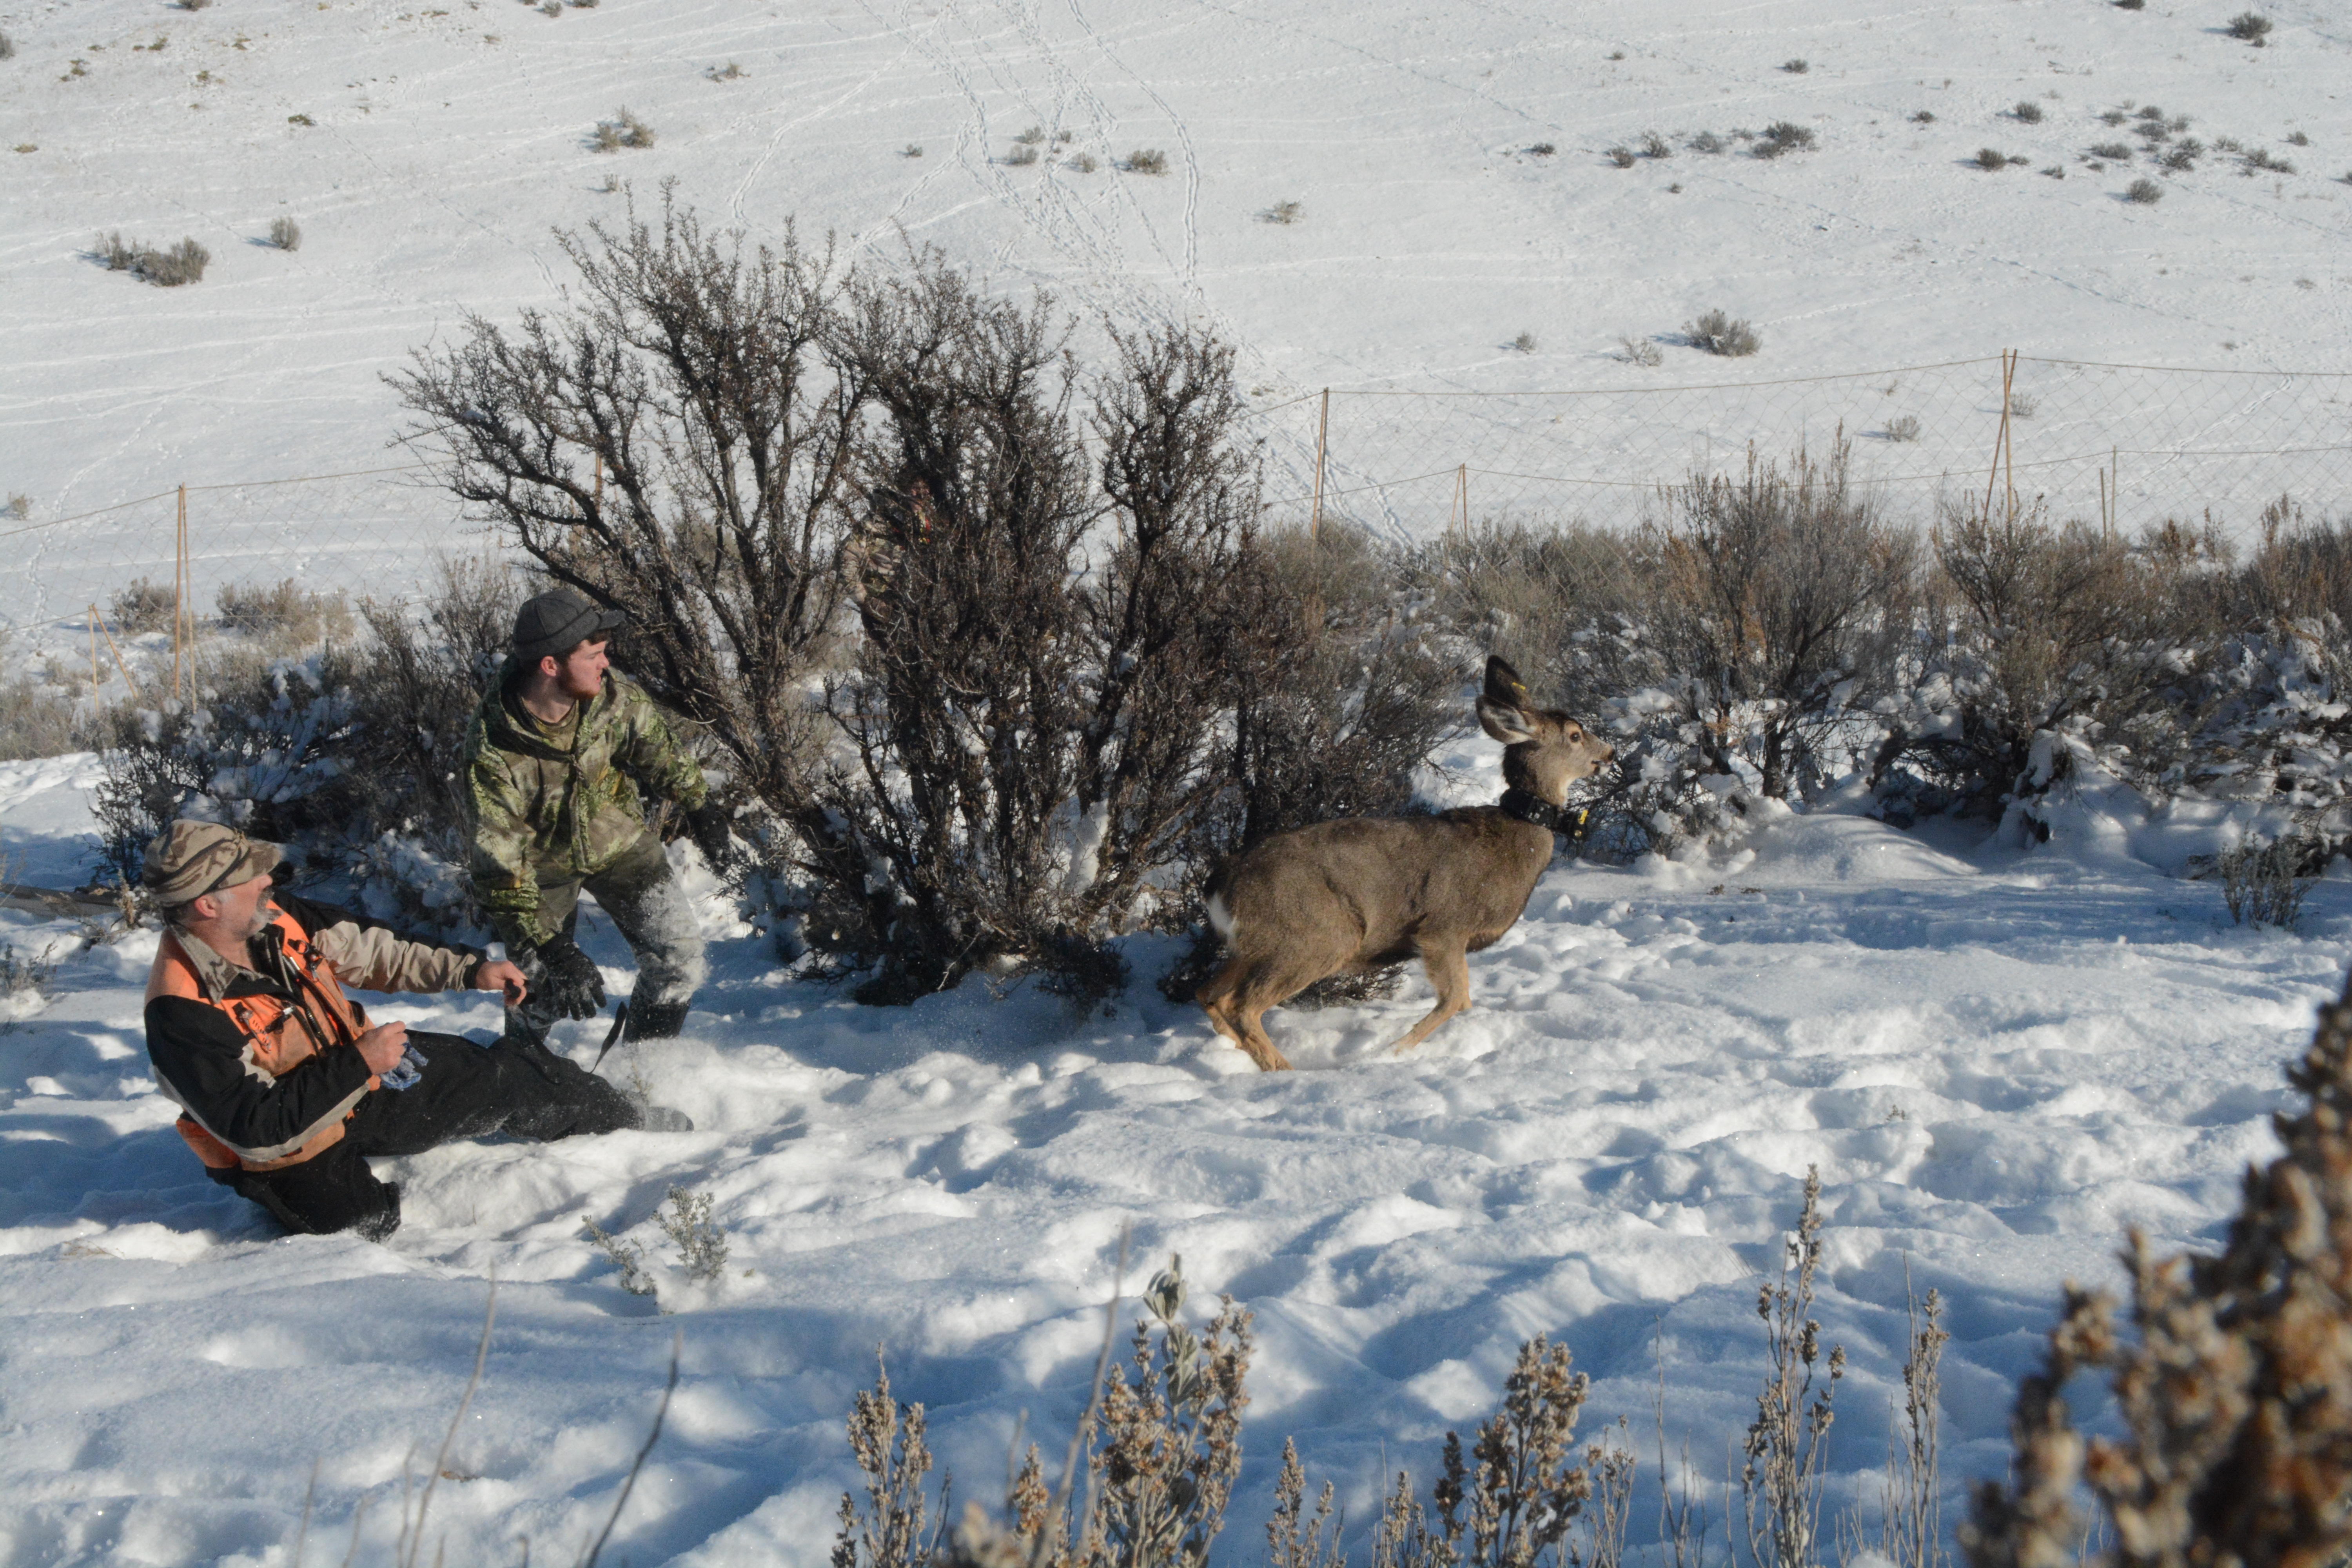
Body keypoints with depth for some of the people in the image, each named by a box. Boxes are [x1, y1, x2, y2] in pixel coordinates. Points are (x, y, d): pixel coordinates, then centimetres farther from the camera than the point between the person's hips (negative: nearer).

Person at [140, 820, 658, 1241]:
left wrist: (468, 970, 0)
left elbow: (366, 949, 5)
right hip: (292, 1151, -6)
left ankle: (631, 1124, 33)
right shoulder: (182, 1015, -34)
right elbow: (258, 1130, -33)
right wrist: (359, 1065, -32)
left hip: (361, 1077, 6)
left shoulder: (271, 918, -13)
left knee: (511, 1075, 8)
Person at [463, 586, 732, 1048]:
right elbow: (498, 865, -32)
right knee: (539, 988, -2)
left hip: (617, 839, 4)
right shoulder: (492, 750, -35)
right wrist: (551, 948, -37)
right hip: (543, 862, -4)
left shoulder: (612, 693, -22)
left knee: (679, 956, -5)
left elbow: (656, 747, 1)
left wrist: (699, 803, 12)